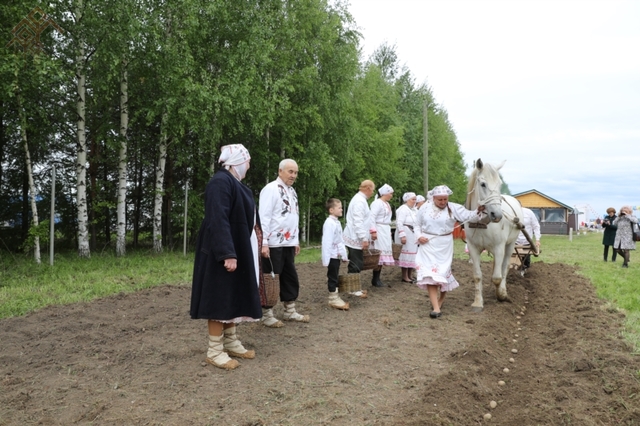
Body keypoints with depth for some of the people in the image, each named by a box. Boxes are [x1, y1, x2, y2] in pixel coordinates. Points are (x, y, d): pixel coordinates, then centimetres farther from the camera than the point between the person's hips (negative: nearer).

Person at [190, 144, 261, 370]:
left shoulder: (235, 183, 13)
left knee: (233, 296, 14)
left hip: (239, 249, 10)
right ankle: (214, 350, 5)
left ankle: (230, 342, 24)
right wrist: (227, 253, -29)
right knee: (221, 298, -4)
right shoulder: (220, 182, -17)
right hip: (224, 252, -10)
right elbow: (218, 220, -25)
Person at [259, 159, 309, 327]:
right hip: (274, 243, -8)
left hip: (288, 243, 8)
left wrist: (296, 240, 18)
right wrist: (264, 242, -21)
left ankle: (290, 311, 27)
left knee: (290, 277, 15)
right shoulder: (271, 188, -11)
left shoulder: (292, 191, 15)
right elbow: (264, 216, -16)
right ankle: (267, 314, 11)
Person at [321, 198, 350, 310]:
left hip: (337, 255, 9)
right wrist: (326, 259, -23)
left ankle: (335, 298, 24)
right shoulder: (329, 223, -18)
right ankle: (333, 299, 8)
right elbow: (326, 242, -22)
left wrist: (344, 255, 18)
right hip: (332, 256, -9)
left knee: (335, 277, 15)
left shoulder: (337, 222, 11)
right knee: (332, 278, 0)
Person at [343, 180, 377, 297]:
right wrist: (364, 238, -22)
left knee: (356, 264, 14)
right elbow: (357, 222, -23)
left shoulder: (361, 199, 16)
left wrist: (371, 231, 19)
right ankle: (353, 289, 4)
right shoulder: (359, 201, -17)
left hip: (357, 238, 10)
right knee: (356, 265, -3)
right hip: (356, 239, -10)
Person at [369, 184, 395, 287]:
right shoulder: (377, 203, -10)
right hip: (379, 231, -9)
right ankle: (375, 280, -2)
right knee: (378, 255, -9)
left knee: (383, 255, 7)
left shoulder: (387, 204, 18)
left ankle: (378, 279, 12)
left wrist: (389, 231, 14)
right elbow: (372, 217, -17)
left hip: (386, 231, 9)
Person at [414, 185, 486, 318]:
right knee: (429, 273, -8)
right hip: (427, 244, 1)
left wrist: (479, 212, -34)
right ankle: (436, 307, -9)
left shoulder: (454, 208, -4)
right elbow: (417, 225, 11)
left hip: (444, 245, -1)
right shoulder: (425, 208, 2)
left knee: (442, 271, 8)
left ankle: (440, 300, 34)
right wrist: (419, 236, -7)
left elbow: (469, 216, -14)